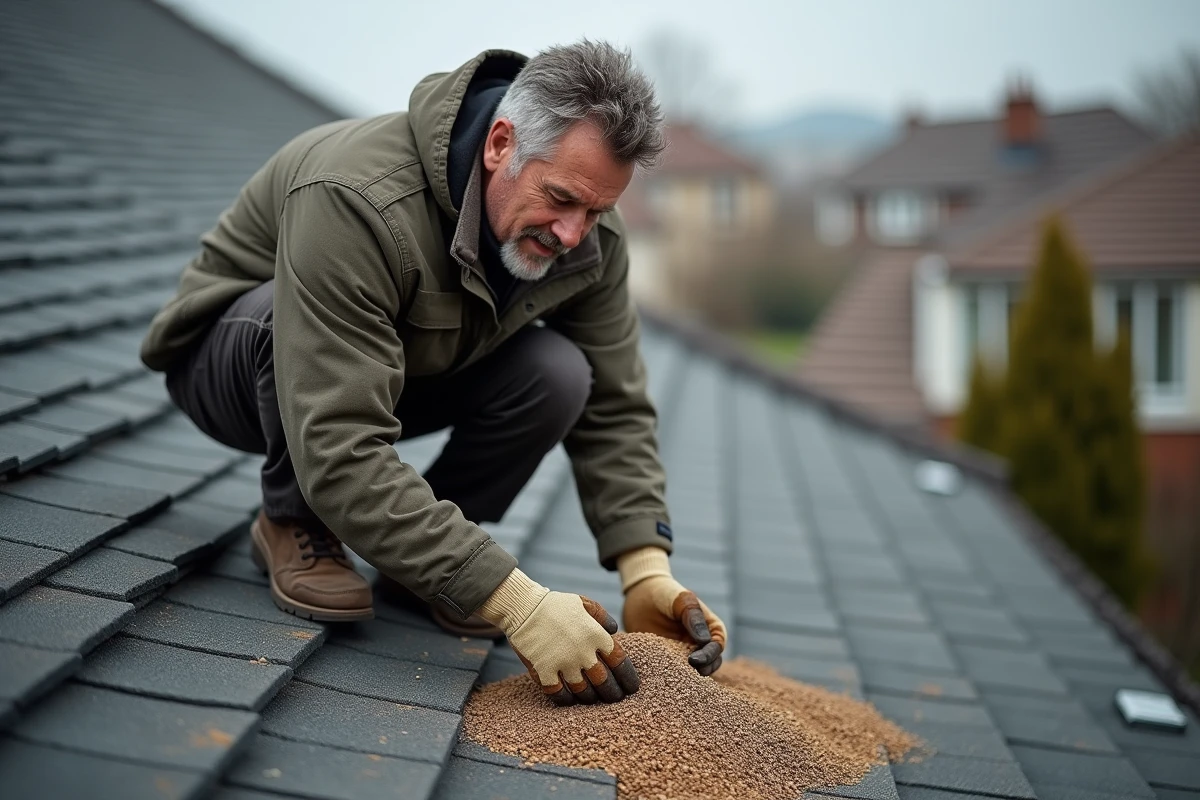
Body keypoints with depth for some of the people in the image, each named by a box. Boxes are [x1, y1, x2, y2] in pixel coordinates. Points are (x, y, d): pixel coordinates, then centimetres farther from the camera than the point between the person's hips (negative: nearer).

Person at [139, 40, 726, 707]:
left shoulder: (588, 234, -18)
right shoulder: (357, 201, -39)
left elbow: (615, 408, -11)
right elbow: (338, 452, -44)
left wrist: (647, 571, -26)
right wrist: (512, 600, -46)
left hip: (399, 371, 5)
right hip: (237, 354, -4)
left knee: (558, 375, -22)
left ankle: (425, 547, 0)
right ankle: (295, 525, -11)